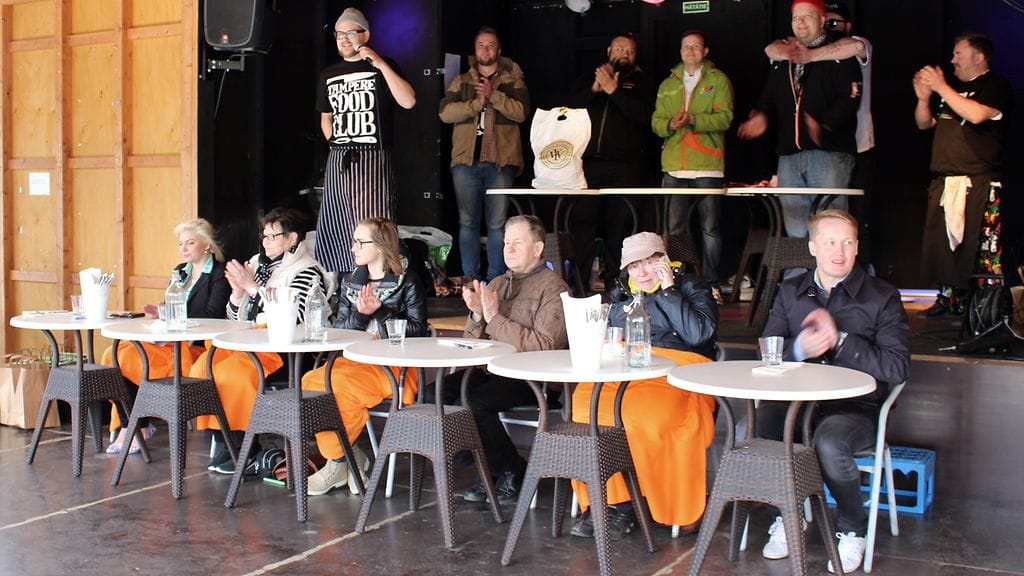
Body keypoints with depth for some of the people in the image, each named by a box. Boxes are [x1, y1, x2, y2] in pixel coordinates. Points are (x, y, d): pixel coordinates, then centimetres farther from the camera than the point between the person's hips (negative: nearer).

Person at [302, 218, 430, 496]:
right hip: (355, 358, 6)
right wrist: (360, 314, -9)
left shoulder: (406, 281, -1)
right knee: (310, 382, -22)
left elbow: (417, 330, -7)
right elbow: (338, 329, 11)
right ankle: (351, 459, -10)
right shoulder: (350, 282, 16)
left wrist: (379, 313, -15)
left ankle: (338, 463, -9)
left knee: (340, 384, -30)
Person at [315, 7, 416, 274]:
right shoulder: (328, 75, 18)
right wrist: (336, 143, 13)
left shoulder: (381, 67, 3)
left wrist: (380, 64, -16)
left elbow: (408, 101, -12)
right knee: (334, 230, 5)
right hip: (338, 161, 5)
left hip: (373, 159, -5)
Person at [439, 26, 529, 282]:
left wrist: (493, 95, -15)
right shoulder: (461, 81, 15)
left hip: (501, 160, -2)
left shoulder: (512, 81, 10)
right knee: (467, 222, 3)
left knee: (497, 224, -2)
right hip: (466, 159, 2)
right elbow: (445, 112, 0)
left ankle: (496, 278, 4)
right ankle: (470, 278, 10)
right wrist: (477, 103, -11)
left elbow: (521, 111, -6)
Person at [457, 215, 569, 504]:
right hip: (492, 370, 7)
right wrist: (477, 314, -3)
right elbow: (472, 343, 18)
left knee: (476, 402, -29)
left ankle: (513, 473, -5)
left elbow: (544, 345, -18)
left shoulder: (553, 289, -4)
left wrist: (495, 318, -17)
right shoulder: (498, 284, 18)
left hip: (533, 379, -7)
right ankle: (491, 468, -1)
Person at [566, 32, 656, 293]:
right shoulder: (588, 78, 21)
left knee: (619, 225, -4)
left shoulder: (642, 82, 14)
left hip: (625, 166, -1)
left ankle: (614, 286, 3)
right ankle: (580, 285, -3)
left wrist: (613, 91, -8)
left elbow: (645, 115, -5)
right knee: (583, 222, -5)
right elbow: (571, 106, 6)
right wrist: (595, 89, -8)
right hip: (588, 162, 2)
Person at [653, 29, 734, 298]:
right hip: (674, 166, 4)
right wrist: (670, 124, -10)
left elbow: (724, 117, -6)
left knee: (709, 227, -3)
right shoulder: (668, 85, 19)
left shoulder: (718, 80, 7)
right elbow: (656, 121, 13)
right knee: (675, 228, 4)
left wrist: (693, 120, -20)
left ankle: (711, 284, 2)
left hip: (707, 165, -4)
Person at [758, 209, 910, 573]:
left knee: (829, 442, -36)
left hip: (856, 407, -3)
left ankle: (852, 528, -4)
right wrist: (799, 348, -18)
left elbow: (897, 368, -10)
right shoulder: (791, 292, 12)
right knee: (753, 426, -27)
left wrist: (839, 340, -18)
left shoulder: (882, 297, 0)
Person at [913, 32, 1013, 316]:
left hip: (979, 181, -7)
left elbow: (977, 114, -20)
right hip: (944, 180, 7)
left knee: (982, 246, -12)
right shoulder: (953, 87, 21)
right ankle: (948, 298, 15)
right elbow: (924, 123, 24)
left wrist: (940, 87, -15)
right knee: (942, 240, 6)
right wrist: (924, 98, 3)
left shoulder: (996, 85, -1)